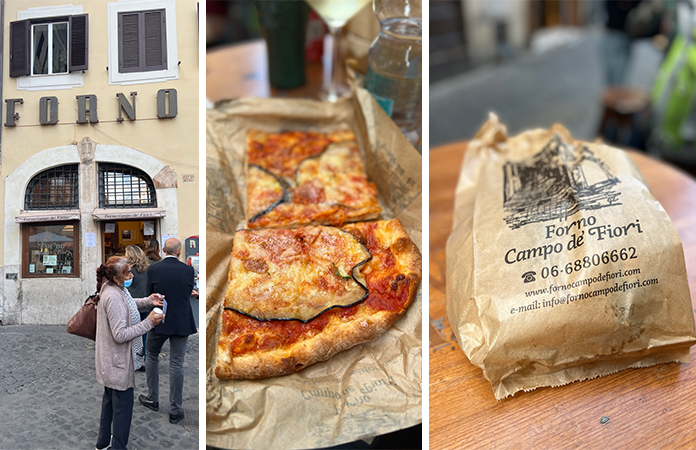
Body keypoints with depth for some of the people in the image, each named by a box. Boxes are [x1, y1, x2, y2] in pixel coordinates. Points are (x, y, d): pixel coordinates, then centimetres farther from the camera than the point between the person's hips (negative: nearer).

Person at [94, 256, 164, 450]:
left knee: (110, 398, 25)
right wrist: (149, 323, -28)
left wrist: (148, 301, 3)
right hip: (118, 361, -11)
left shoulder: (114, 288, 0)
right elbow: (120, 335, -30)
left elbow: (128, 304, 20)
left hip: (110, 359, 11)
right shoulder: (113, 297, -30)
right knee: (123, 404, 3)